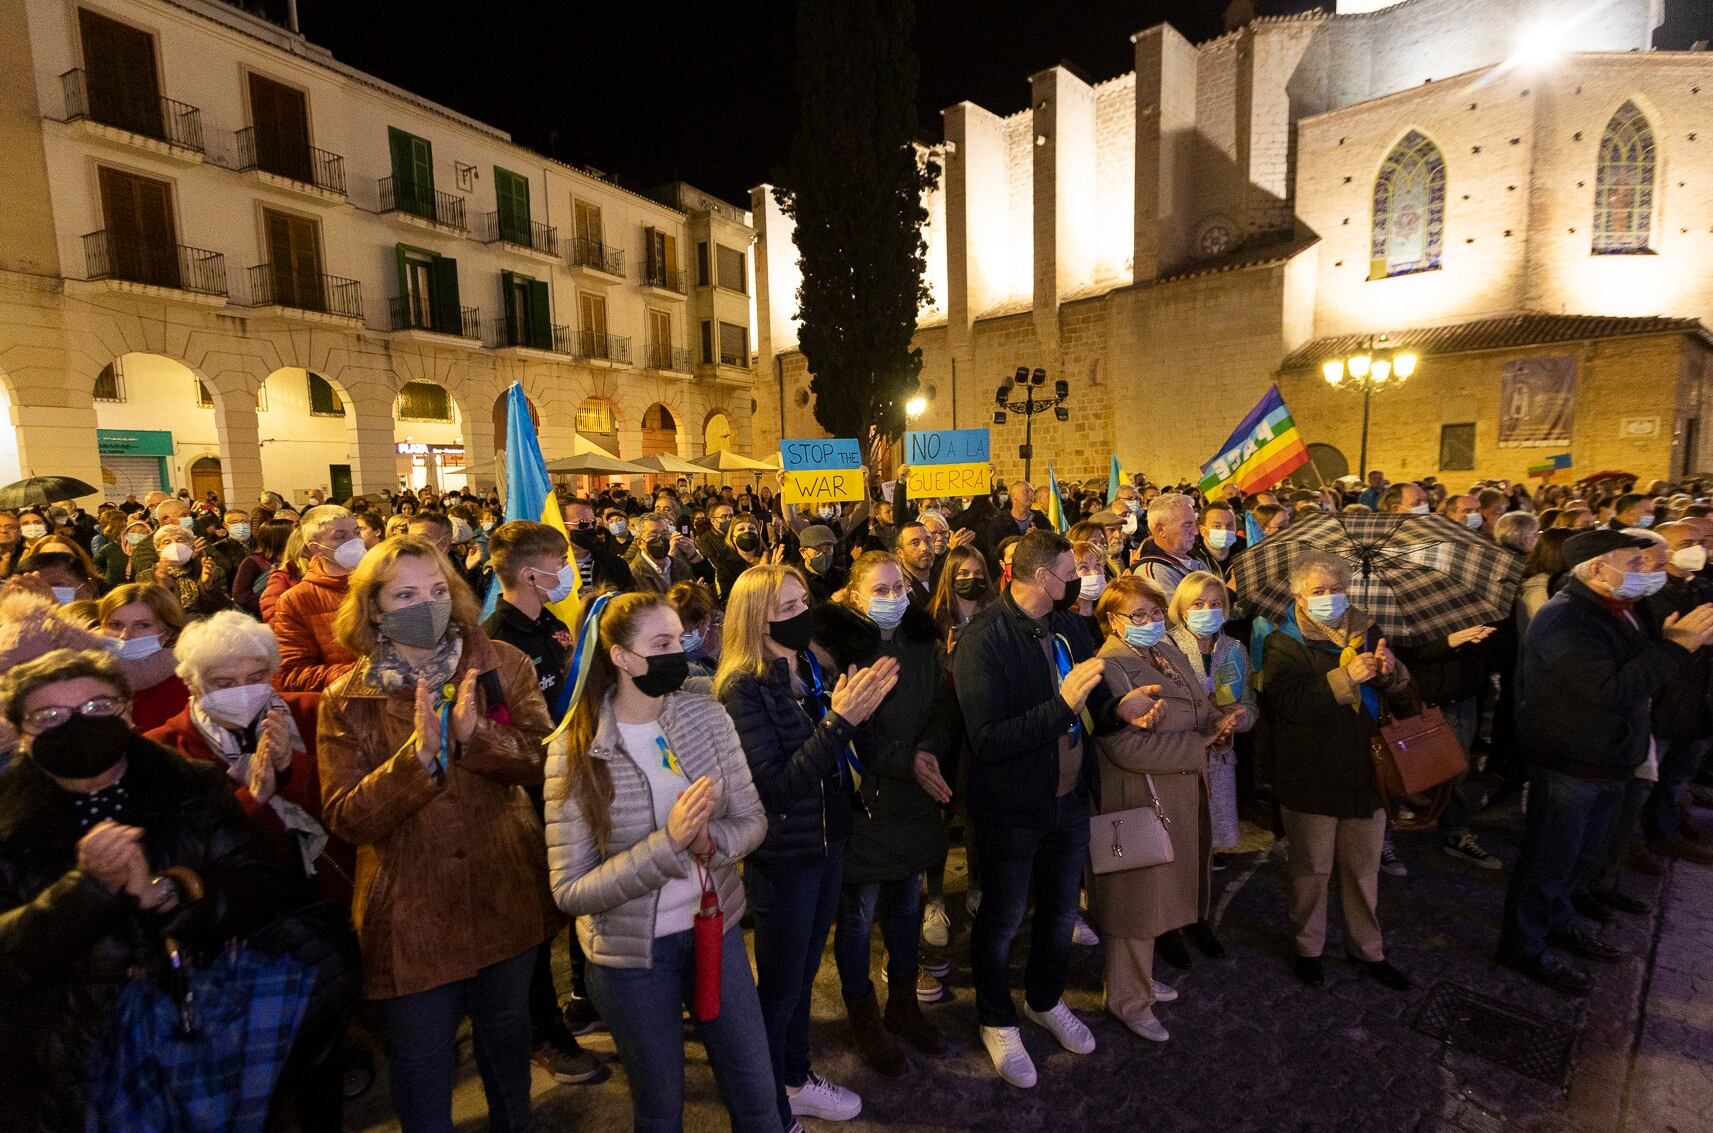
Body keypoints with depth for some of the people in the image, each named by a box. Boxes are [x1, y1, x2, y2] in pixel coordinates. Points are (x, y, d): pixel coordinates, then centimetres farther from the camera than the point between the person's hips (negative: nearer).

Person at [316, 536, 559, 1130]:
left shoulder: (501, 665, -7)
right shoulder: (347, 700, -7)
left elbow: (545, 761, -14)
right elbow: (344, 818, -14)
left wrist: (476, 735, -30)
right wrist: (417, 753, -29)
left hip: (505, 894, 2)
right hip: (412, 910, -1)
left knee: (506, 1037, 24)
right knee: (421, 1060, 18)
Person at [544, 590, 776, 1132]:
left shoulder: (707, 716, -10)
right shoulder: (574, 749, -18)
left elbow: (753, 818, -4)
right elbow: (570, 891, -18)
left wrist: (712, 841, -26)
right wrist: (667, 843, -30)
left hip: (716, 926, 3)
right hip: (633, 950, -2)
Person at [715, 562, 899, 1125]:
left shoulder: (816, 671, 0)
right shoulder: (744, 688, -20)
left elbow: (842, 757, 6)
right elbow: (774, 786, -25)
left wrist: (862, 706, -13)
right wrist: (837, 720, -31)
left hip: (828, 844, 7)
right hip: (782, 860, -7)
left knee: (804, 974, 24)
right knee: (779, 988, 12)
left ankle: (798, 1081, 46)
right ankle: (772, 1111, 35)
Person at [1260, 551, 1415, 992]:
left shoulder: (1365, 633, 8)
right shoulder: (1283, 644, -7)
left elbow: (1405, 698, 8)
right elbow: (1287, 702, -22)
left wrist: (1391, 673, -14)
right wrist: (1346, 677, -28)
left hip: (1364, 771, 4)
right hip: (1310, 779, -4)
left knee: (1364, 869, 17)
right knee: (1312, 869, 10)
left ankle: (1368, 950, 35)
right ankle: (1308, 948, 29)